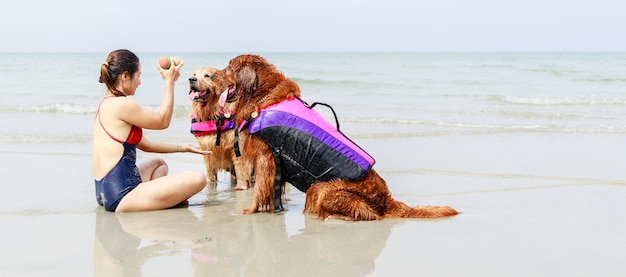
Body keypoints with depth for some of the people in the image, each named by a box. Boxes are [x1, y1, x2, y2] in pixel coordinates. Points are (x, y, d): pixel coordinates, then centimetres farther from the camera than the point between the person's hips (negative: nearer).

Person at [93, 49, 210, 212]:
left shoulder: (106, 104, 16)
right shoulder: (121, 105, -15)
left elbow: (146, 144, 20)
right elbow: (163, 121, -2)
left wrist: (183, 148, 22)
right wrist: (170, 82, 5)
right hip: (120, 197, -11)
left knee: (159, 164, 36)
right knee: (197, 179, -16)